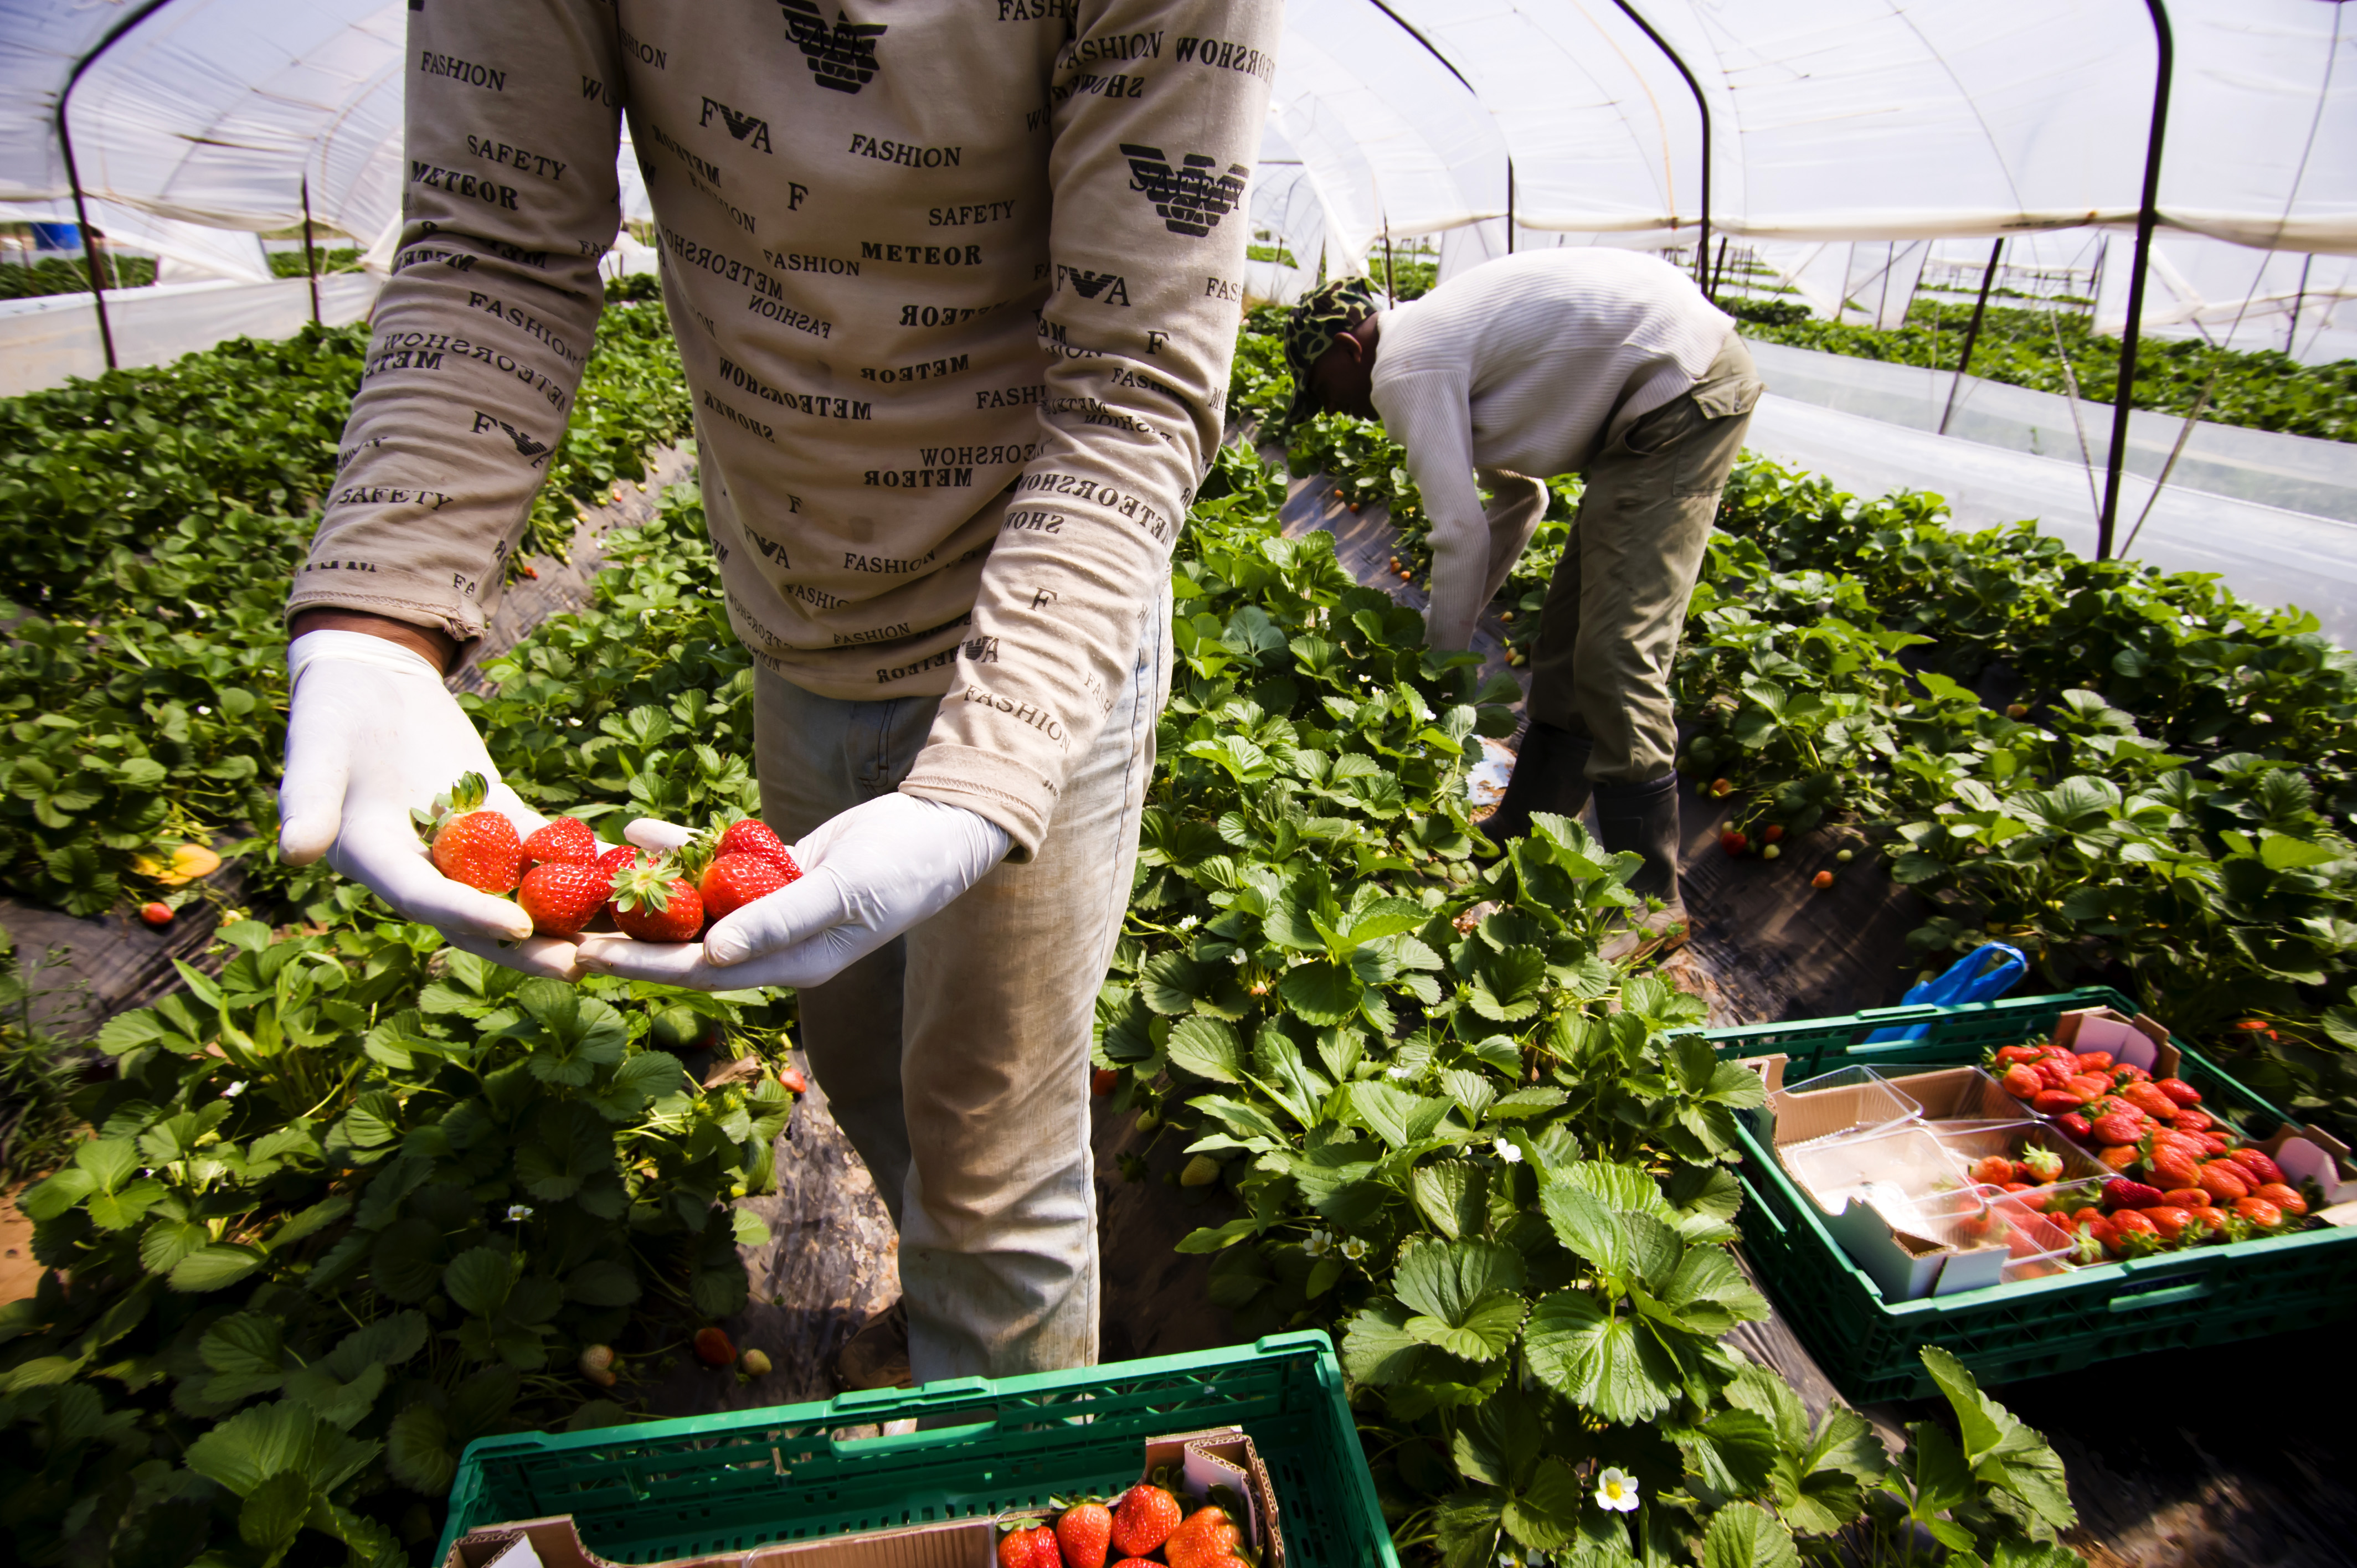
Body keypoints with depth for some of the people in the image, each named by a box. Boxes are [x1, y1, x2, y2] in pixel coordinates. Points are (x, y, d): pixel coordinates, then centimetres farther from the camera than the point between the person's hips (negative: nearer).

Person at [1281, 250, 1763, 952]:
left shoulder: (1404, 370, -11)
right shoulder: (1436, 340, 19)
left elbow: (1462, 533, -14)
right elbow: (1519, 498, 23)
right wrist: (1446, 626, 22)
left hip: (1682, 389, -11)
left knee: (1616, 652, -14)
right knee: (1570, 631, 14)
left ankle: (1649, 901, -6)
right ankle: (1529, 829, 26)